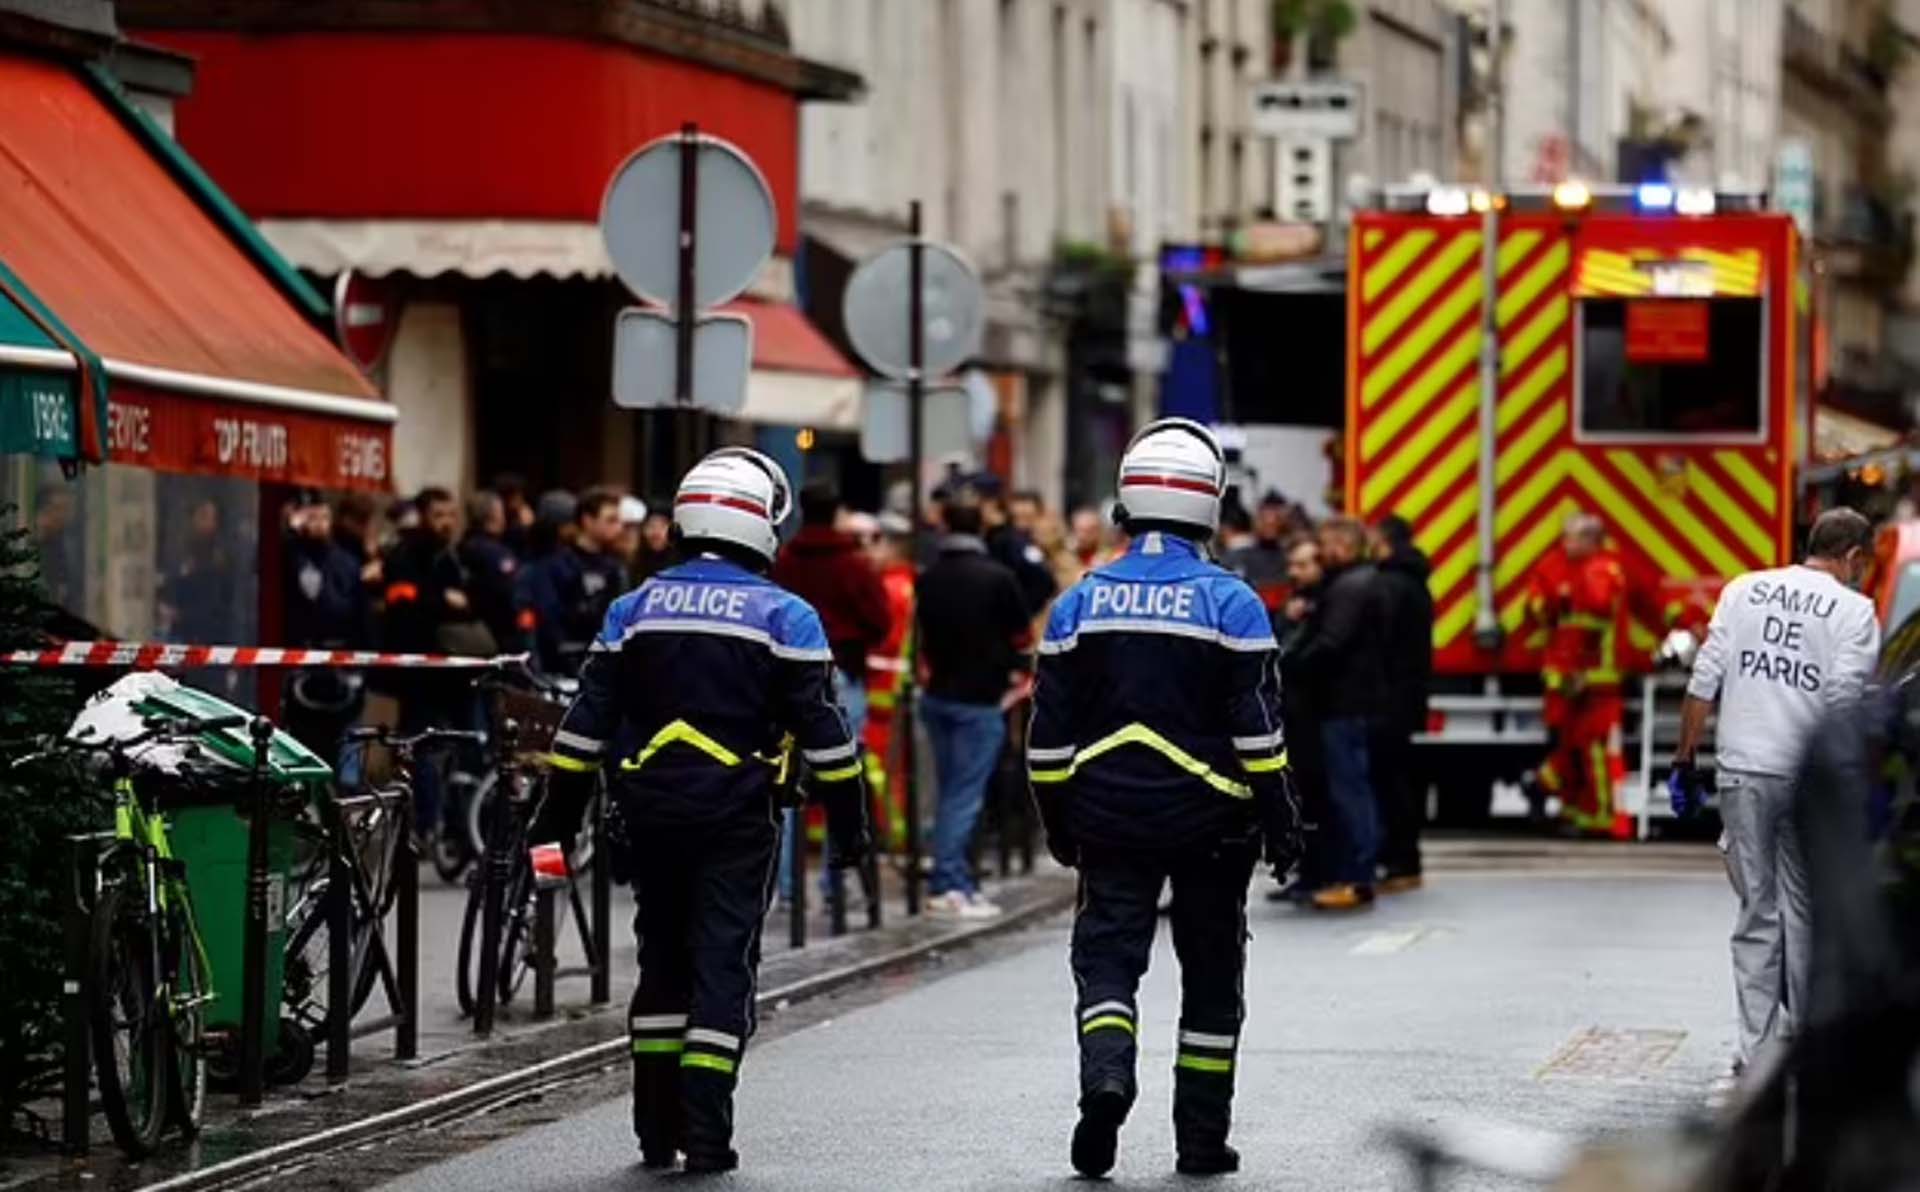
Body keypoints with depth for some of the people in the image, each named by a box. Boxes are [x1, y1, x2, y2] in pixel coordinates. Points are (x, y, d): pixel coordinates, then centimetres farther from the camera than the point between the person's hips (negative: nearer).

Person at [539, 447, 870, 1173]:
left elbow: (589, 718, 7)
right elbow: (821, 725, -5)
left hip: (650, 811, 3)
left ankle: (657, 1130, 16)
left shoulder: (635, 610, 7)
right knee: (724, 965, -1)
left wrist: (560, 813, 11)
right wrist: (846, 814, 1)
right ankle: (706, 1134, -8)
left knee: (662, 961, 14)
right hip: (738, 816, -3)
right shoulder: (783, 616, -3)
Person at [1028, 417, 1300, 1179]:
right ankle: (1202, 1139, 13)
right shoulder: (1230, 602, -8)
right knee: (1210, 974, 10)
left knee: (1106, 953, 4)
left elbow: (1049, 731, 5)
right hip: (1210, 819, -1)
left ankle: (1105, 1076, -25)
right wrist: (1278, 818, -1)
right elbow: (1257, 726, -9)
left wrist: (1057, 822, 15)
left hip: (1109, 817, 1)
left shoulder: (1080, 603, 2)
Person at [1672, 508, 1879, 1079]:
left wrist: (1685, 761, 10)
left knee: (1757, 913, 4)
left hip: (1742, 771, 2)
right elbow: (1845, 701, -10)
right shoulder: (1854, 610, -1)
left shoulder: (1743, 590, 9)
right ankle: (1799, 1038, 19)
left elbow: (1704, 683, 6)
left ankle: (1757, 1052, 0)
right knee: (1804, 910, 12)